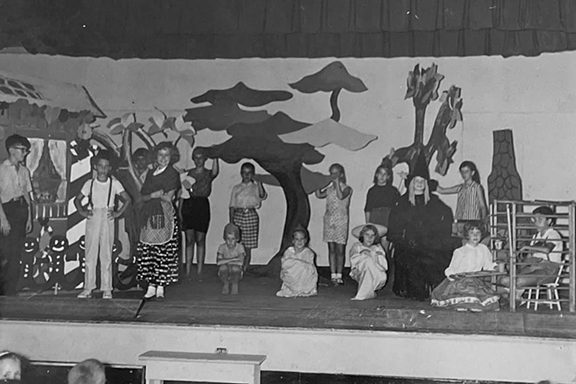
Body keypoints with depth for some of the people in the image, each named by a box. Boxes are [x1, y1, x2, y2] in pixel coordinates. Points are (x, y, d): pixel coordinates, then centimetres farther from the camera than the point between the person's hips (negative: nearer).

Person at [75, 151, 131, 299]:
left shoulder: (114, 183, 1)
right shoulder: (90, 183, 4)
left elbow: (127, 199, 5)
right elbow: (77, 199, 13)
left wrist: (118, 212, -4)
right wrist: (82, 211, -2)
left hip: (107, 220, -1)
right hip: (92, 219, 1)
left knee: (106, 255, 1)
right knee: (90, 253, 2)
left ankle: (106, 289, 6)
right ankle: (88, 288, 7)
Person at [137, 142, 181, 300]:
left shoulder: (172, 173, 1)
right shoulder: (151, 173, 18)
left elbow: (168, 197, -6)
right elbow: (143, 197, 14)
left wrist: (151, 195, -1)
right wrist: (155, 195, -4)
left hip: (165, 215, -5)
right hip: (150, 216, 5)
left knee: (164, 252, -6)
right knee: (147, 251, 0)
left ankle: (161, 287, 1)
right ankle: (151, 285, 7)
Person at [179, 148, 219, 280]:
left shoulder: (208, 174, 4)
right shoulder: (188, 173, 10)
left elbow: (215, 172, -23)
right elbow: (182, 193, 11)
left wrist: (215, 158, -35)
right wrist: (179, 210, 4)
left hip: (202, 206, -2)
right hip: (188, 206, 2)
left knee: (200, 239, 1)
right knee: (189, 239, 3)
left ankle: (199, 271, 5)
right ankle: (187, 271, 5)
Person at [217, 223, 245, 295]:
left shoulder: (240, 247, -9)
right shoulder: (222, 247, -6)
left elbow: (240, 262, -18)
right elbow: (218, 261, -17)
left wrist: (226, 261, -20)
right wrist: (233, 259, -22)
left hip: (236, 273, -1)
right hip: (224, 274, 1)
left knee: (235, 267, -33)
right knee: (223, 267, -31)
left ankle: (235, 285, -8)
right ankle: (225, 285, -6)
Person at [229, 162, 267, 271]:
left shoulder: (255, 187, 5)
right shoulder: (236, 188, 10)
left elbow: (263, 196, -15)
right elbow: (232, 206, 9)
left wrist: (259, 183, -28)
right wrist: (231, 220, 1)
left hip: (251, 216, -1)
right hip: (238, 216, 1)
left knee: (248, 247, 2)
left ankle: (244, 269, 10)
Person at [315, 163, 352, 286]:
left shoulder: (346, 189, -2)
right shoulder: (329, 189, 10)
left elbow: (341, 196, -22)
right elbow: (319, 195, -4)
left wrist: (337, 183, -16)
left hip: (341, 221, -4)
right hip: (329, 220, 4)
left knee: (340, 249, -1)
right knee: (331, 249, 5)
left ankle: (339, 276, 5)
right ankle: (333, 275, 9)